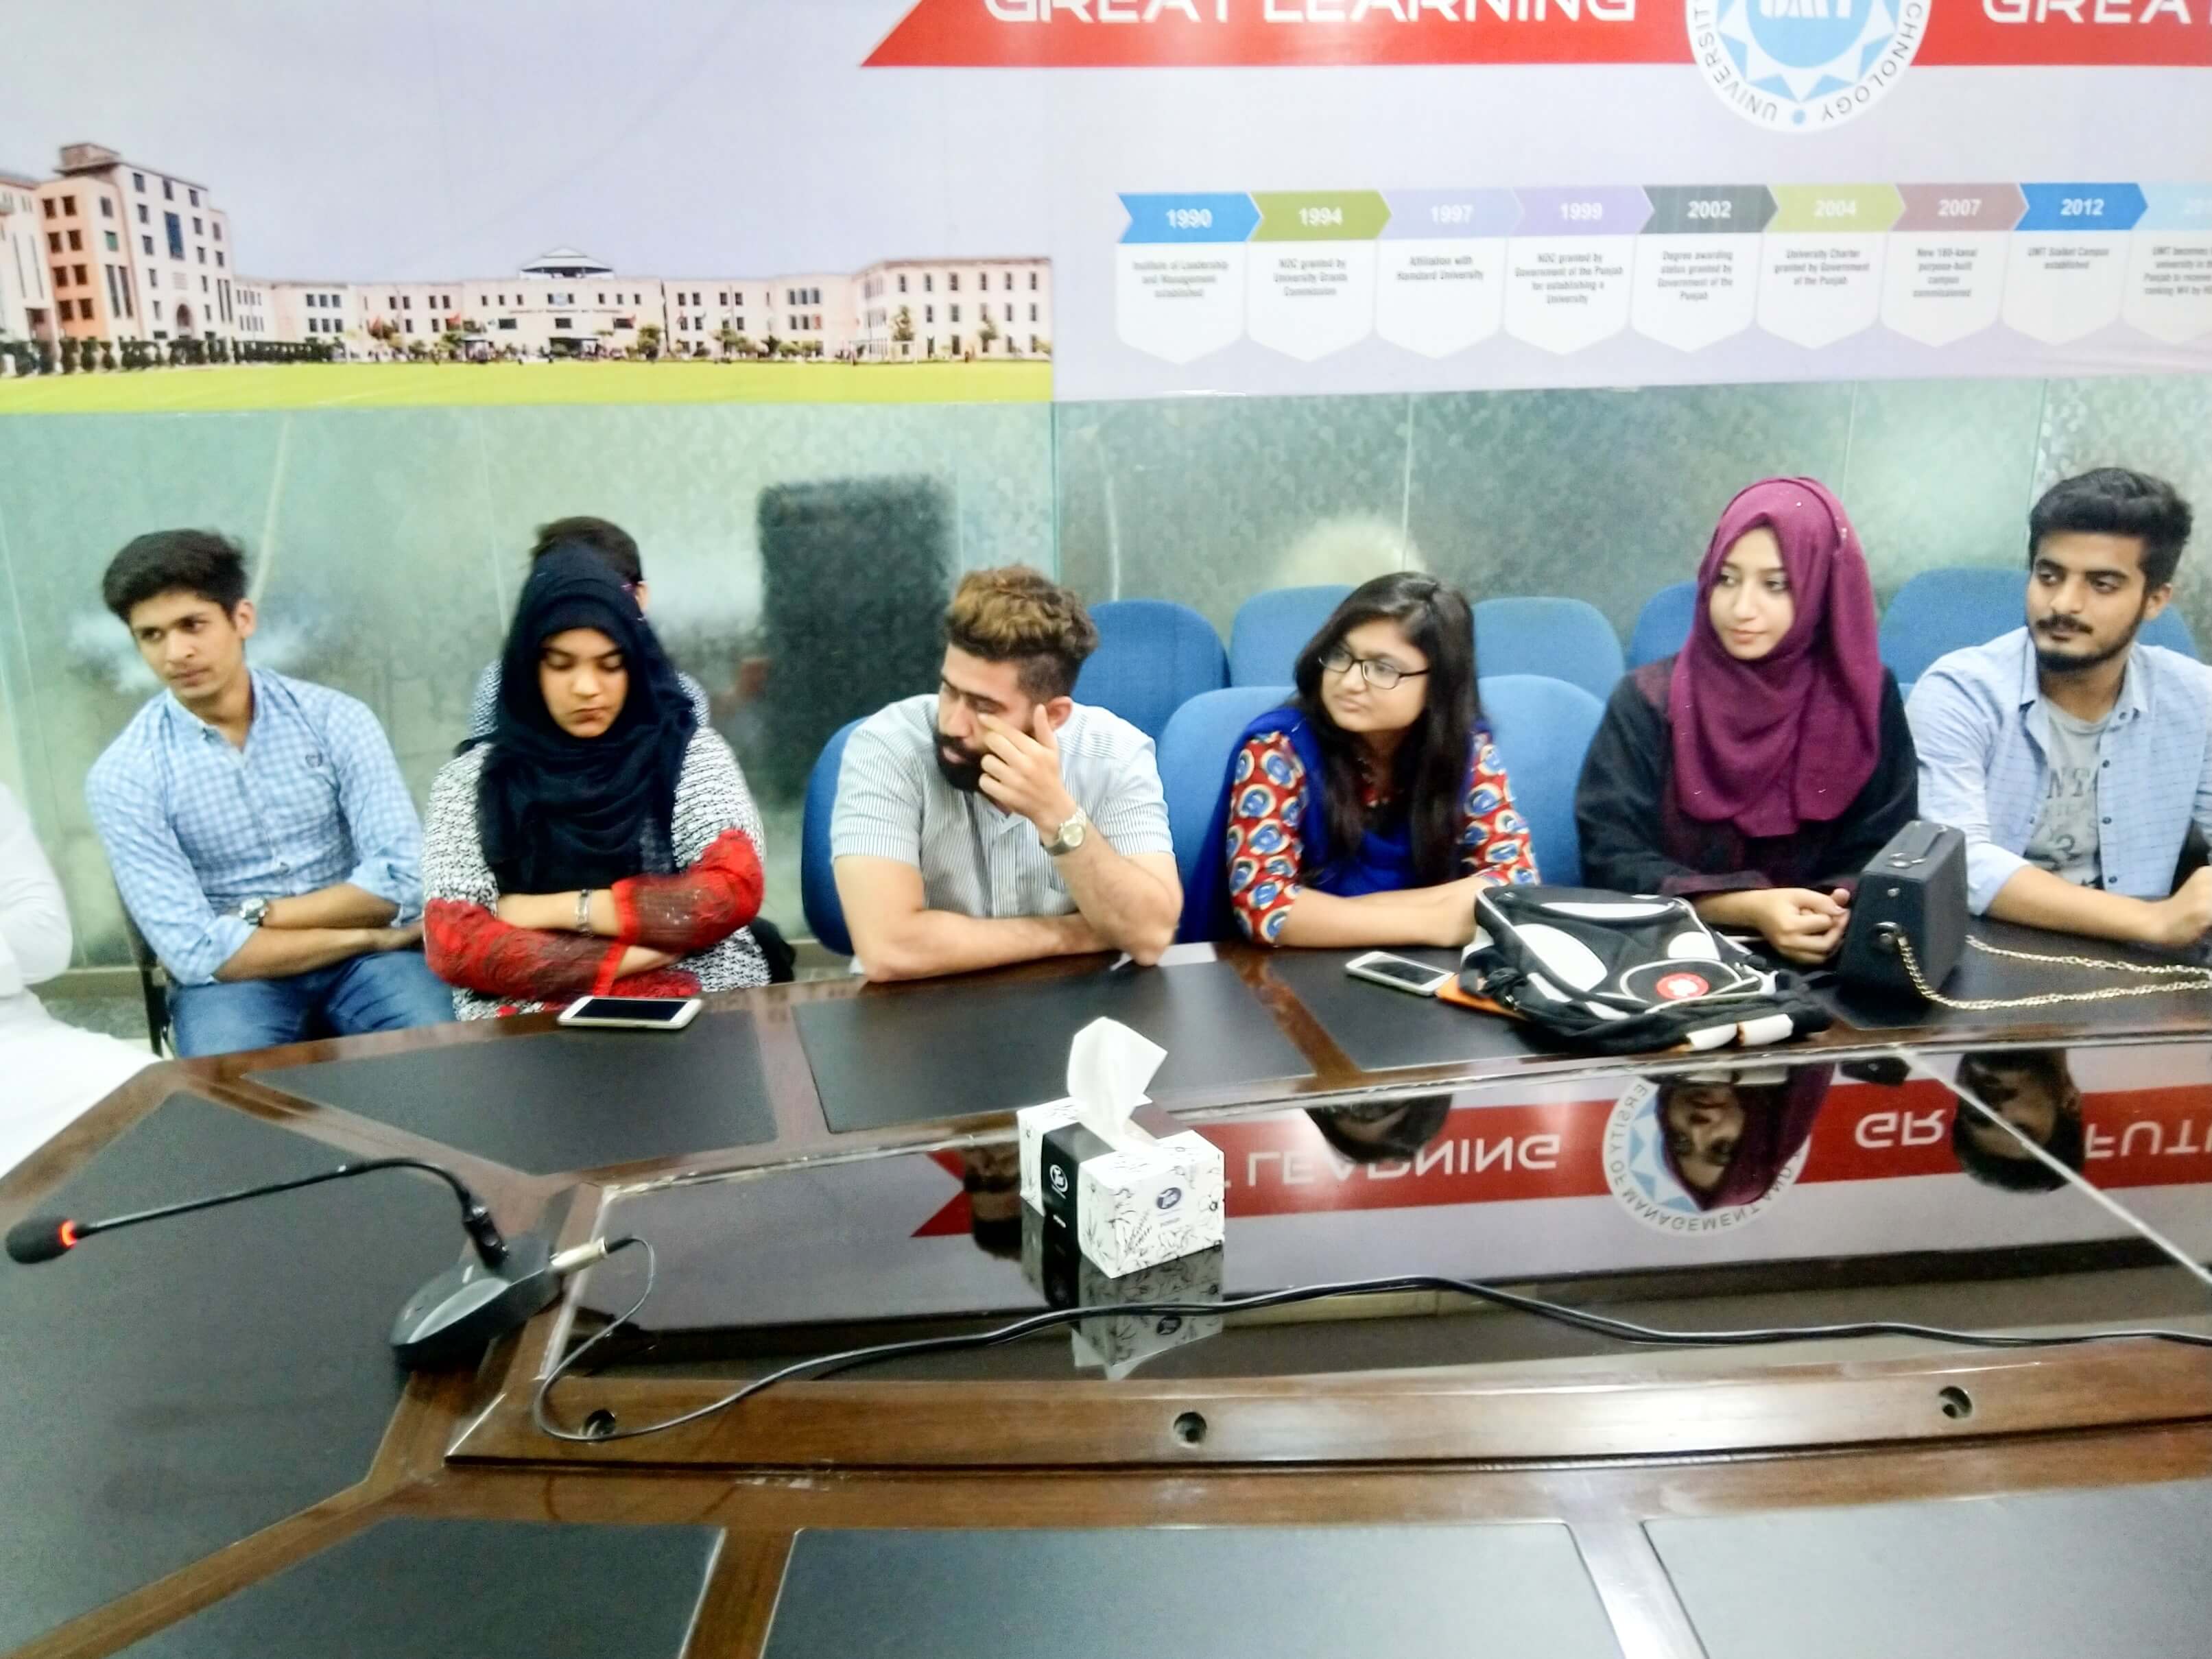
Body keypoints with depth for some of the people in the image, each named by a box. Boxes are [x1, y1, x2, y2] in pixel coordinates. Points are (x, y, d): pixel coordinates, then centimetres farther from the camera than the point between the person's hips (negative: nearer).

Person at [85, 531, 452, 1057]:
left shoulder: (335, 719, -2)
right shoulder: (123, 776, -5)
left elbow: (405, 879, -11)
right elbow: (195, 952, -13)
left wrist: (254, 915, -11)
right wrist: (367, 936, -12)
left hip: (364, 960, 1)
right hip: (233, 977, -1)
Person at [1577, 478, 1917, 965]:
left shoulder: (1864, 696, 0)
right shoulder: (1649, 700, -5)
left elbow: (1884, 855, 0)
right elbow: (1611, 858, -10)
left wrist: (1834, 915, -21)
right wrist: (1749, 910, -22)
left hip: (1817, 963, 1)